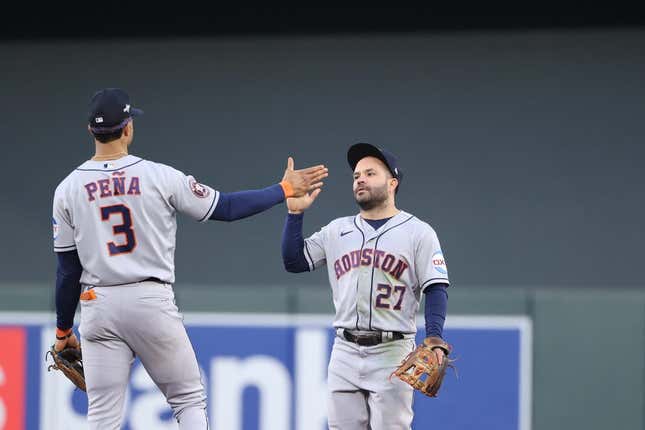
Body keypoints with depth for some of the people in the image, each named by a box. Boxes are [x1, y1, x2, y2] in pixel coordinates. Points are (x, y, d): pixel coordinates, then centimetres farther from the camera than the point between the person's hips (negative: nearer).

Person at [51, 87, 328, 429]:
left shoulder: (67, 190, 1)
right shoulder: (159, 176, -5)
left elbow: (67, 270, 4)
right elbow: (226, 208, 1)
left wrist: (63, 329, 14)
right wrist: (284, 190, 13)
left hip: (98, 307, 2)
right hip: (151, 301, -2)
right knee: (190, 400, 10)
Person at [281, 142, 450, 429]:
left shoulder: (418, 232, 2)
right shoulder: (337, 230, 15)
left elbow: (436, 290, -4)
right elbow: (293, 261, 12)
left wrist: (434, 340, -18)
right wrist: (295, 212, 2)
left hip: (392, 353, -4)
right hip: (345, 351, 4)